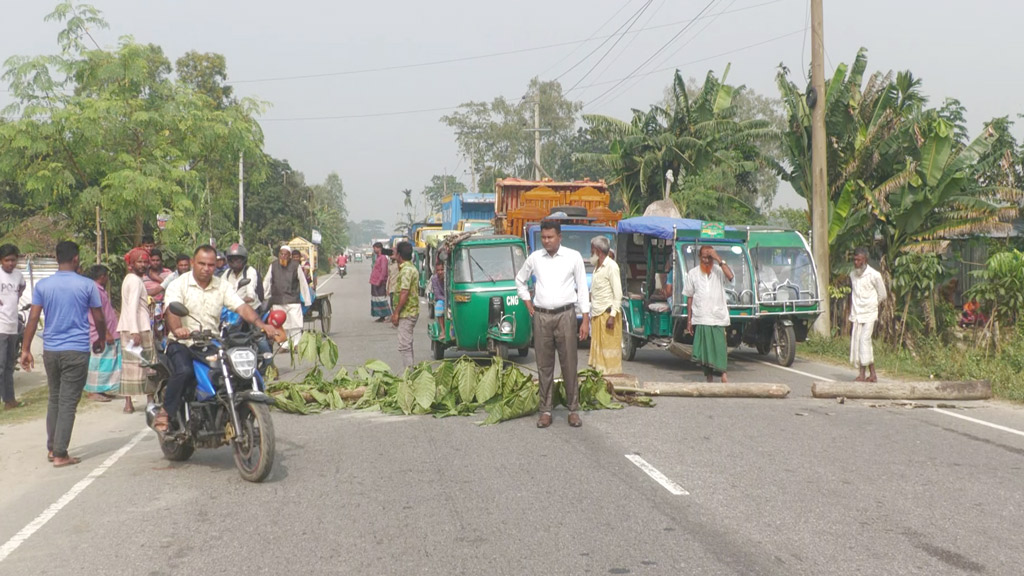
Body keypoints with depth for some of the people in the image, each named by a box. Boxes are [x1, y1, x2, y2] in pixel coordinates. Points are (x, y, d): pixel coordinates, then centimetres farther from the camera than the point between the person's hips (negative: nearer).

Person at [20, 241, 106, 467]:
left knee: (54, 400, 19)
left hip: (50, 350, 4)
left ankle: (51, 449, 22)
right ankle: (60, 455, -1)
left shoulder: (42, 285, 3)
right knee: (68, 403, -1)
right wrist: (101, 340, 19)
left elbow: (33, 318, -1)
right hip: (77, 351, -3)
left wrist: (26, 349, 3)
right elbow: (99, 318, 2)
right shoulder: (87, 285, -4)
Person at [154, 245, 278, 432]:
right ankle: (165, 413, -16)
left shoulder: (222, 286, 10)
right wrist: (177, 329, -43)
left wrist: (261, 325, -19)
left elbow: (241, 307, -1)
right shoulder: (179, 285, -3)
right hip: (182, 342, -4)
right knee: (184, 371, -34)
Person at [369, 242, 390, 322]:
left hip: (379, 284, -10)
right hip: (374, 283, 10)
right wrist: (372, 280, 16)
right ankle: (381, 316, 15)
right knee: (376, 300, 10)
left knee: (381, 300, -9)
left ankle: (384, 316, -7)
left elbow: (384, 271, -19)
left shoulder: (383, 258, -12)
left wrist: (379, 281, -22)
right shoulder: (378, 258, 17)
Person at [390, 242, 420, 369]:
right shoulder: (411, 268, 16)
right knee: (407, 345, 16)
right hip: (411, 312, 11)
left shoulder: (406, 270, -16)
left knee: (404, 345, -9)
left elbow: (404, 293, -22)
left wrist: (396, 312, -18)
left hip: (406, 312, -11)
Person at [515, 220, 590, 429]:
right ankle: (545, 411, 11)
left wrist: (585, 320, -4)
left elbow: (583, 289, 1)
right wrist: (528, 304, 12)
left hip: (565, 315, -2)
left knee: (569, 365, 0)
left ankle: (573, 410, 7)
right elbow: (520, 280, 23)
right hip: (541, 317, 2)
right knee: (544, 366, 5)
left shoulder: (573, 257, 0)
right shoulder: (534, 258, 7)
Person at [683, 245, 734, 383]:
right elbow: (689, 297, 10)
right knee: (704, 350, 4)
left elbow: (730, 276, -23)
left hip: (718, 317, -2)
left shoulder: (719, 270, 2)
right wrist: (689, 320, 6)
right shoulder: (693, 273, 8)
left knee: (720, 346, -11)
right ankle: (709, 377, 11)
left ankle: (723, 372, -6)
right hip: (700, 318, 2)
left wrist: (718, 259, -21)